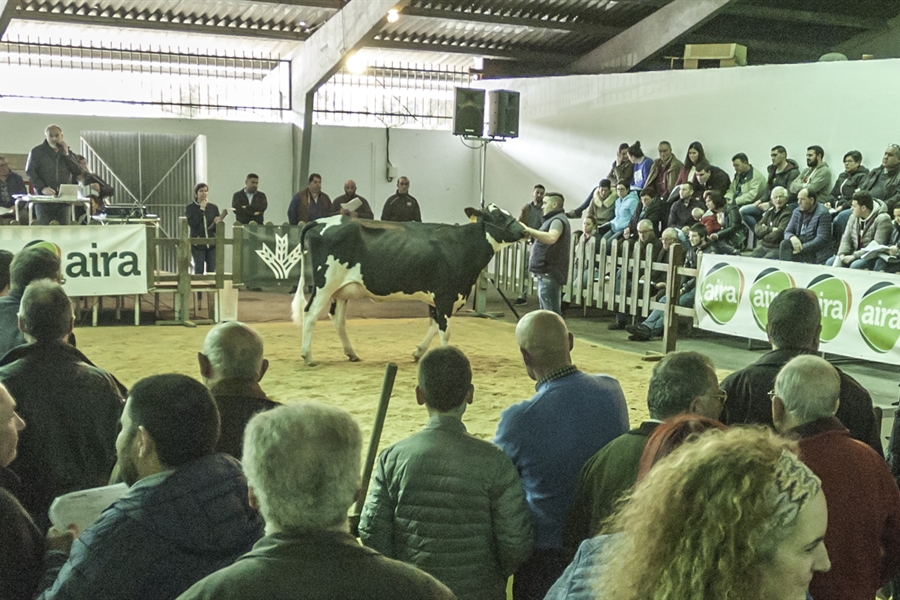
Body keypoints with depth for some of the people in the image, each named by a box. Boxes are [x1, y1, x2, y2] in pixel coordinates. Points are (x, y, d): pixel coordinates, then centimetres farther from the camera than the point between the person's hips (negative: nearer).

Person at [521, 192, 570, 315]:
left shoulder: (558, 220, -11)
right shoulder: (554, 219, 24)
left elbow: (551, 238, -31)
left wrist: (527, 229, -31)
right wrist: (529, 233, 13)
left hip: (549, 274, -11)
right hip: (546, 273, 11)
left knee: (551, 314, -13)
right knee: (546, 312, 17)